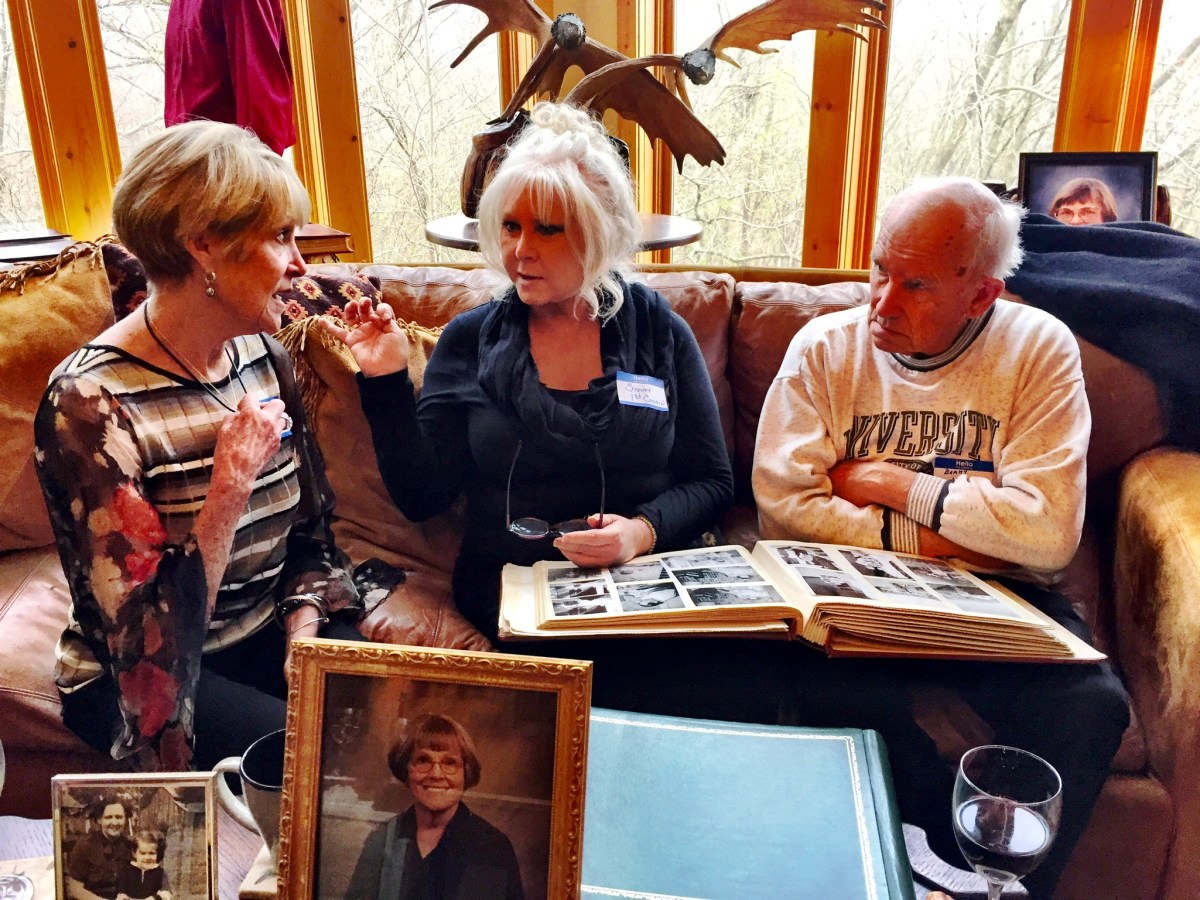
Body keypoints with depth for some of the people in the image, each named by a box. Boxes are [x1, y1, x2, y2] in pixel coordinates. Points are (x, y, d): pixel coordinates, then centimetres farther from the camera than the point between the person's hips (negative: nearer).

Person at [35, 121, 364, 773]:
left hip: (270, 639, 5)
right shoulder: (90, 402, -21)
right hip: (149, 684, -5)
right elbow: (151, 641, -24)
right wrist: (233, 483, -26)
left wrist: (303, 635, -7)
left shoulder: (264, 358, -1)